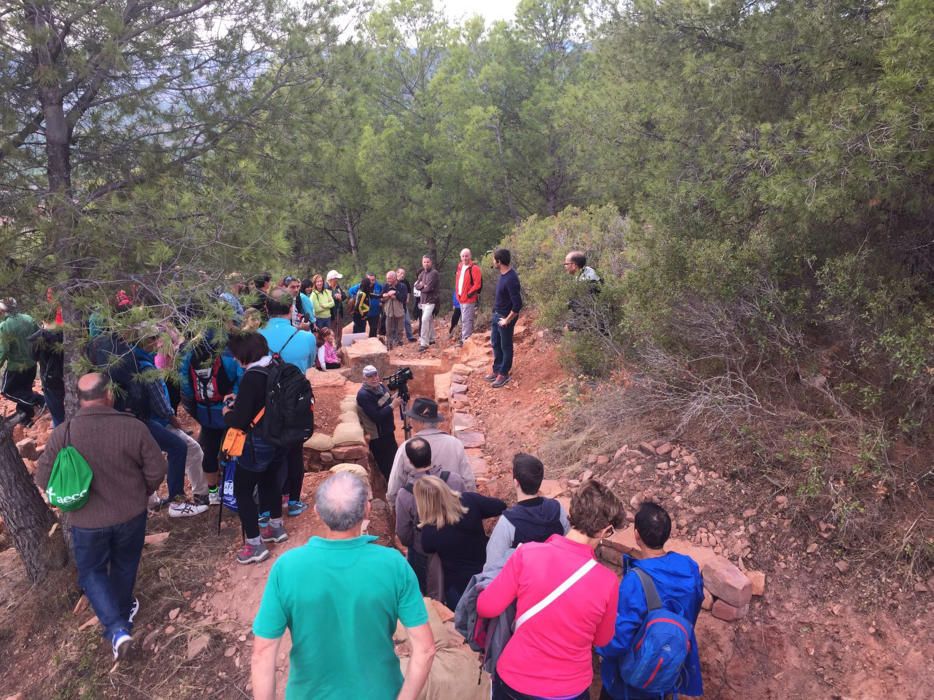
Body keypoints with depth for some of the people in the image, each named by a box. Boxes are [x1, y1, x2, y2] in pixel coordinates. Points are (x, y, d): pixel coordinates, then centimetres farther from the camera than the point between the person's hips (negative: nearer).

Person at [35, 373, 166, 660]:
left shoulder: (62, 434, -17)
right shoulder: (133, 427, -19)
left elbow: (44, 479, -7)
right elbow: (157, 470, -11)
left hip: (86, 520, -1)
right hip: (131, 514, 1)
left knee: (92, 571, 18)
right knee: (124, 566, 24)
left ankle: (117, 628, 4)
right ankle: (122, 613, 44)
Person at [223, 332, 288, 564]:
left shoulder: (252, 377, -24)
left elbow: (240, 420, -22)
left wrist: (227, 413, -2)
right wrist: (239, 401, 11)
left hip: (258, 444, -8)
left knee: (243, 491, 5)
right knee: (269, 481, 26)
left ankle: (255, 545, 10)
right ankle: (276, 527, 41)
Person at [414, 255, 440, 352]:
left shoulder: (434, 273, -12)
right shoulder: (422, 273, 13)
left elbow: (429, 288, -19)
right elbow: (416, 285, 7)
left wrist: (422, 286, -1)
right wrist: (422, 285, -13)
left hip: (431, 300, -8)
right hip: (423, 300, 8)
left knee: (425, 319, -19)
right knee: (429, 319, 19)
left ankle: (424, 343, -20)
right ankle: (431, 339, 32)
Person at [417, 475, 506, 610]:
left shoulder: (429, 530, -27)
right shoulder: (469, 500, -26)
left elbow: (428, 550, -2)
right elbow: (501, 507, -10)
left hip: (457, 586, -2)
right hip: (487, 575, 3)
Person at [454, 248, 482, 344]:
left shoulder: (474, 268, -12)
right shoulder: (460, 267, 14)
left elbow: (477, 284, -18)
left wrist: (469, 294, -16)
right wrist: (457, 293, 16)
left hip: (469, 299, -9)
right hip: (461, 299, 9)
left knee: (466, 320, -10)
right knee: (464, 320, 16)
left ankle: (465, 340, -8)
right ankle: (465, 339, 25)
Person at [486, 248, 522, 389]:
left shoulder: (511, 279, -28)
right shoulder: (503, 274, 1)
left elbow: (517, 304, -27)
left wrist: (507, 320, -19)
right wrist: (496, 313, 17)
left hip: (505, 318, -9)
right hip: (497, 315, 9)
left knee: (506, 346, 6)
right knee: (495, 344, 19)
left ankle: (504, 374, 20)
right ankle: (497, 370, 33)